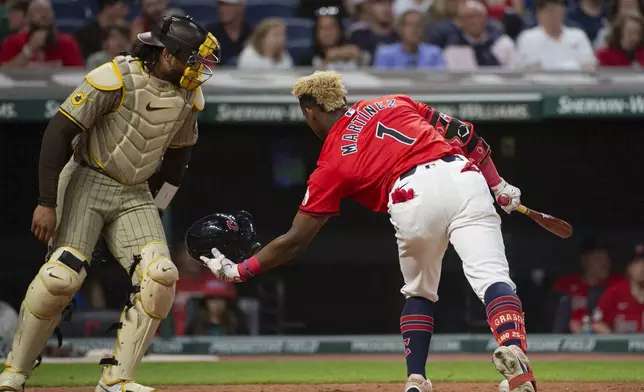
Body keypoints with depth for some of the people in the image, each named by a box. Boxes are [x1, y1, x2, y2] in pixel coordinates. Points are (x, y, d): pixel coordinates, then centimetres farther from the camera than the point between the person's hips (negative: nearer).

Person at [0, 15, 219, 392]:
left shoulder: (190, 96, 1)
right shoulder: (116, 78, -19)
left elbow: (179, 153, 17)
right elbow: (59, 131, -19)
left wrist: (156, 209, 12)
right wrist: (47, 203, -22)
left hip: (136, 195, 6)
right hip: (87, 182, -6)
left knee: (160, 275, -14)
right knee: (61, 276, -19)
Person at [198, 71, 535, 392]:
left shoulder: (331, 165, 19)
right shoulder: (392, 103, 28)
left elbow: (295, 242, 19)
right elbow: (464, 133, 20)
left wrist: (236, 271, 29)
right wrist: (498, 185, 24)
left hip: (413, 199, -2)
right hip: (463, 176, 2)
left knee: (418, 292, 23)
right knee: (491, 275, -11)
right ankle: (514, 354, -37)